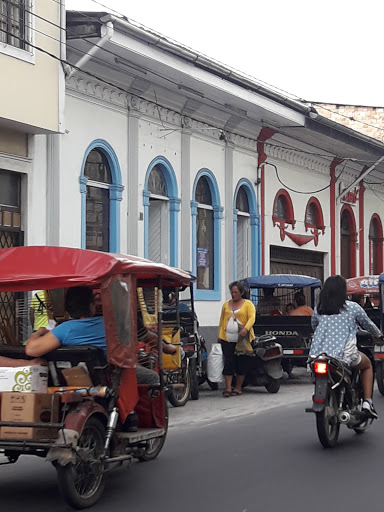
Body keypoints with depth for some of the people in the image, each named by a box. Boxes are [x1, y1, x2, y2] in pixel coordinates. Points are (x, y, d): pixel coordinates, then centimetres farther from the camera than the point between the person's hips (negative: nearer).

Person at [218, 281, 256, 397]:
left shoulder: (248, 304, 3)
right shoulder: (226, 304, 16)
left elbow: (252, 318, -10)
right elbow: (222, 320, 19)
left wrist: (246, 328, -27)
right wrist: (220, 334, 9)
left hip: (243, 339, -3)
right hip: (227, 339, 3)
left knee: (241, 363, 2)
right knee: (228, 362, -5)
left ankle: (238, 388, 12)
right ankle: (228, 388, -5)